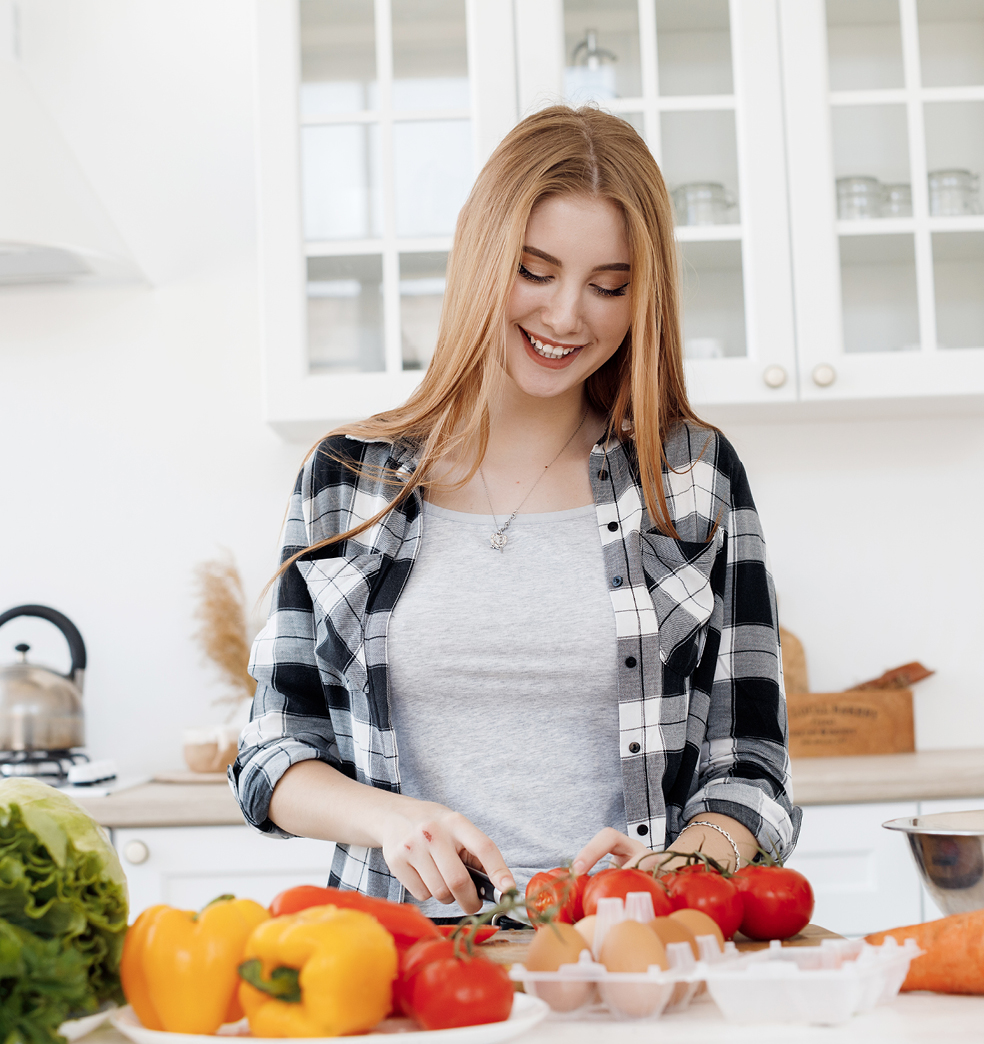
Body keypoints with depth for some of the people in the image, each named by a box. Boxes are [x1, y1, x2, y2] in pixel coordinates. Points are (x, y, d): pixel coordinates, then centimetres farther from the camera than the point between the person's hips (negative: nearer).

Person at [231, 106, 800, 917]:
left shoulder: (693, 476, 6)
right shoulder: (348, 478, 7)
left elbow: (749, 769, 5)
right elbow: (274, 756, 9)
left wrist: (669, 870, -14)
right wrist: (389, 816, -10)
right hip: (405, 938, 1)